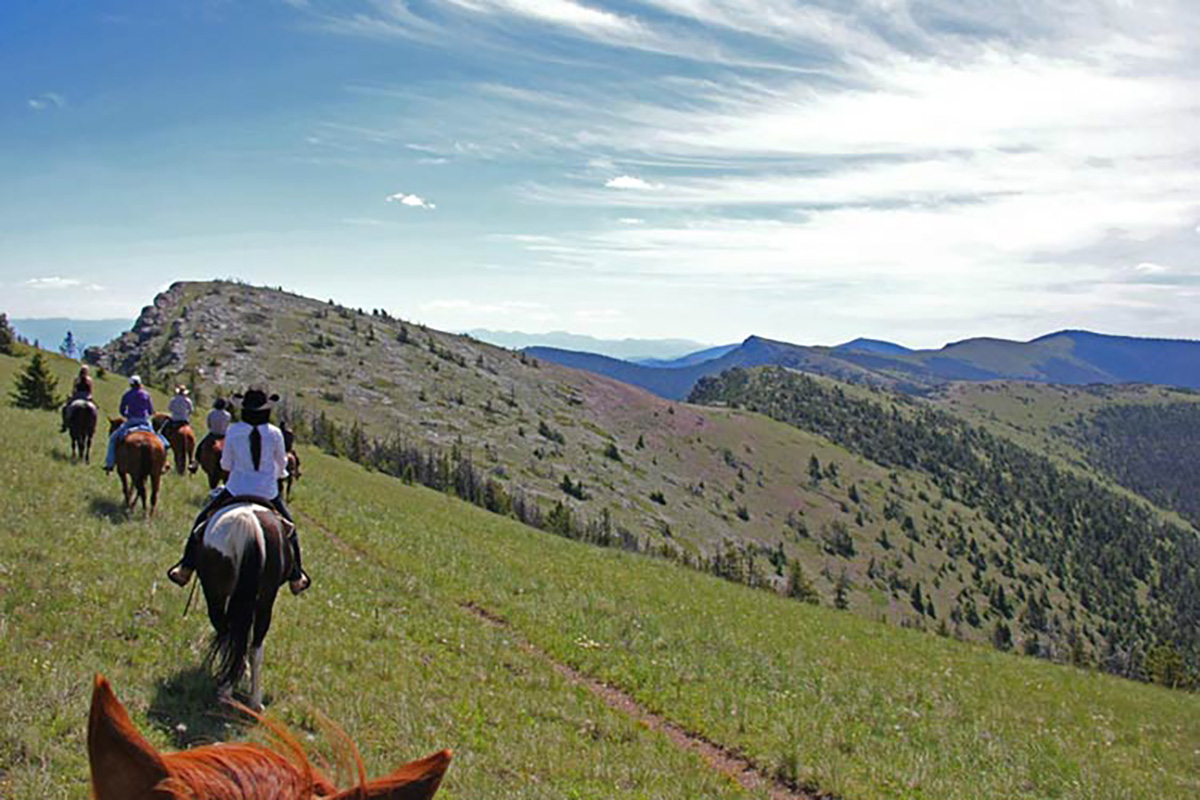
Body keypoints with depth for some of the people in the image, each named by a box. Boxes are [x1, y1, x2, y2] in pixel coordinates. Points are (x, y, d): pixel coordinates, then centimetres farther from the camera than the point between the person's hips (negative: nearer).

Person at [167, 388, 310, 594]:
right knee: (288, 527, 21)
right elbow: (282, 463, 6)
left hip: (236, 490, 0)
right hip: (268, 492, 0)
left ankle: (185, 570, 24)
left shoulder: (233, 431, -8)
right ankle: (296, 578, 26)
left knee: (202, 522, 21)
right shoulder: (275, 433, -8)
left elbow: (225, 464, 2)